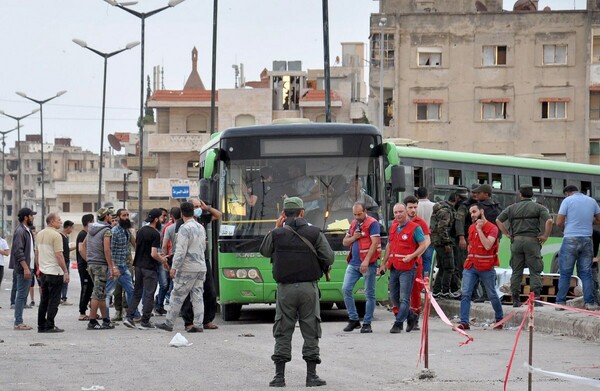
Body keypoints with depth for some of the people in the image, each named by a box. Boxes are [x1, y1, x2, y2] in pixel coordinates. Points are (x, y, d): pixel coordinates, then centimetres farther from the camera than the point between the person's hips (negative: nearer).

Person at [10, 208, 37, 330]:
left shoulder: (27, 231, 18)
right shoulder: (20, 231, -13)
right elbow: (18, 251, -20)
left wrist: (30, 268, 21)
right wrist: (25, 268, -24)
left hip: (28, 268, 10)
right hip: (23, 269, -10)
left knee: (23, 296, 10)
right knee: (21, 295, -9)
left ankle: (19, 322, 13)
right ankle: (18, 323, -8)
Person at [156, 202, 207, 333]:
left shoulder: (185, 228, -14)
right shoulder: (201, 227, 11)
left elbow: (181, 250, -18)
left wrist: (174, 267, -13)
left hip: (188, 268, -7)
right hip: (201, 267, 7)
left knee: (177, 296, 1)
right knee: (197, 296, 7)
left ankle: (169, 323, 6)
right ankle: (197, 325, 2)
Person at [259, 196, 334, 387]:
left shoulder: (277, 234, -4)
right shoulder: (315, 233, -4)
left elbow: (264, 251, 14)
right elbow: (328, 258, -5)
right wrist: (319, 268, 15)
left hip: (285, 288, 0)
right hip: (309, 288, 0)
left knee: (282, 332, 7)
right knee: (310, 332, 6)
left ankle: (279, 376, 5)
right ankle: (312, 375, 5)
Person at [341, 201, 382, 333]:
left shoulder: (372, 223, -7)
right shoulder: (354, 224, 16)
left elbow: (374, 243, -16)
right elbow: (344, 242, 20)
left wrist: (366, 261, -23)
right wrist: (353, 238, -3)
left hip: (368, 264, -7)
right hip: (353, 263, 7)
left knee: (369, 294, 0)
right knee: (346, 289, -2)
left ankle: (367, 323, 3)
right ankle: (353, 320, 6)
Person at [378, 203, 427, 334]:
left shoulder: (415, 228, -5)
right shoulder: (393, 227, 15)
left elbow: (423, 245, -7)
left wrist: (411, 256, -20)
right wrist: (384, 263, 20)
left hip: (407, 268, -7)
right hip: (394, 267, 7)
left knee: (404, 298, -8)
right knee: (394, 297, 12)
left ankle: (398, 324, -7)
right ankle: (411, 317, 30)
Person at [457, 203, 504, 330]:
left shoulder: (492, 228, -8)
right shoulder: (471, 228, 12)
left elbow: (487, 245, -22)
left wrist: (479, 229, -19)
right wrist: (469, 256, 13)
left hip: (486, 268, -5)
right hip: (470, 266, 5)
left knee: (492, 295, 8)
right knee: (465, 294, -8)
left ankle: (499, 319, 26)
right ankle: (464, 322, -10)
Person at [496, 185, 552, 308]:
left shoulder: (512, 208, 11)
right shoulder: (538, 207, 3)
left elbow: (498, 220, 9)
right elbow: (549, 221, -11)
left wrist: (508, 234, 11)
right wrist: (545, 236, -2)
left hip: (516, 241, 2)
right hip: (532, 241, -2)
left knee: (516, 271, 7)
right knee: (535, 271, 0)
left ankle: (515, 299, 5)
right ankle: (536, 297, -9)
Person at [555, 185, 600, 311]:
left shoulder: (567, 200, -3)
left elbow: (559, 222, -6)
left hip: (570, 239, -3)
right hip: (587, 239, 3)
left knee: (565, 273, 2)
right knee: (586, 273, 6)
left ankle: (560, 302, 2)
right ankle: (590, 303, 2)